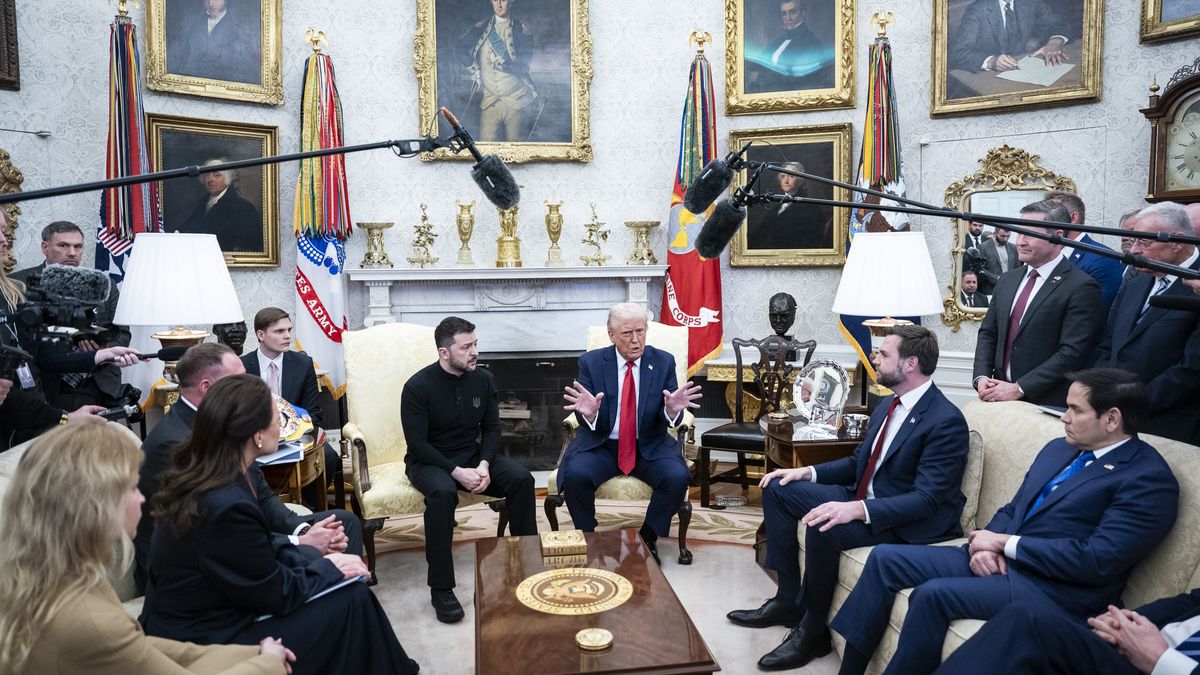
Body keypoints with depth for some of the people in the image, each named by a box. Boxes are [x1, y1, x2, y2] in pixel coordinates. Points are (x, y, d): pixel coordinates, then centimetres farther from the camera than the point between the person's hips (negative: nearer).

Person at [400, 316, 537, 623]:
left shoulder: (483, 379, -2)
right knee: (443, 492, -37)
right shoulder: (418, 386, -15)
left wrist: (484, 465, -16)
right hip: (429, 461, -4)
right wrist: (456, 471, -25)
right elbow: (417, 443, -16)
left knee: (522, 479, -20)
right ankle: (441, 588, -25)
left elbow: (491, 429, 3)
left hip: (473, 456, 4)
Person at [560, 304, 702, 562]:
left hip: (650, 446, 1)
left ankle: (648, 538, 2)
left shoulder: (664, 362, -2)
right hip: (601, 444, -1)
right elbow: (587, 424, -7)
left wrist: (672, 410, -29)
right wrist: (589, 413, -31)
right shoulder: (591, 362, -4)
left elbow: (670, 420, -5)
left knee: (677, 477, -26)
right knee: (575, 475, -28)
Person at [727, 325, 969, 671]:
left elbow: (926, 500, -27)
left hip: (909, 522, -9)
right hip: (863, 498, 10)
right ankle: (789, 599, 6)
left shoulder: (946, 420, -21)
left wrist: (857, 510, -38)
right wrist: (808, 471, 1)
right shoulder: (889, 404, 7)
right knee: (778, 489, 2)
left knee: (823, 529, -34)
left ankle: (813, 632, -10)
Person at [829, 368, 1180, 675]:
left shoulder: (1150, 480, -11)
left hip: (1052, 589, -8)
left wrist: (1004, 543, -13)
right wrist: (986, 544, -4)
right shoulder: (1058, 448, 14)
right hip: (995, 558, 9)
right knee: (885, 558, -3)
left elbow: (1098, 560, -19)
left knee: (933, 593, -30)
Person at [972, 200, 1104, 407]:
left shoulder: (1081, 287, -10)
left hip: (1047, 404, -5)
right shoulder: (1007, 279, 10)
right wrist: (981, 378, -3)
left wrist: (1019, 389, -18)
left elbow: (1072, 353, -16)